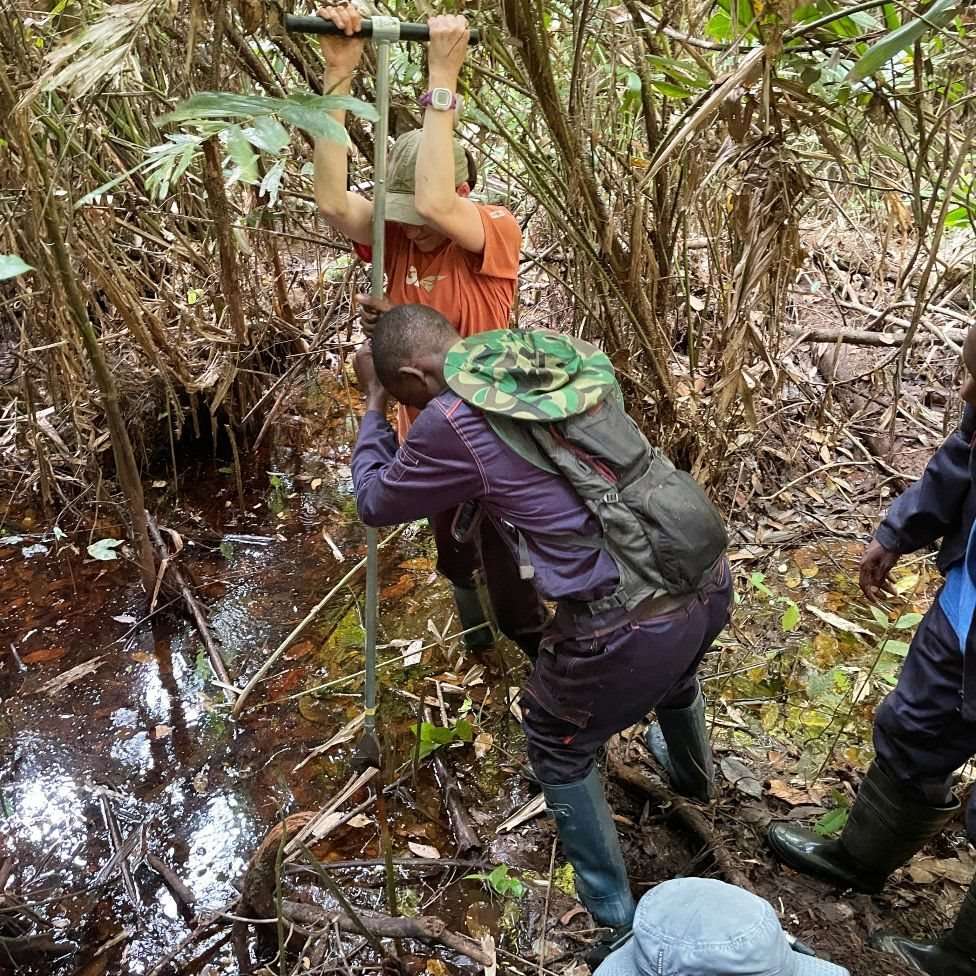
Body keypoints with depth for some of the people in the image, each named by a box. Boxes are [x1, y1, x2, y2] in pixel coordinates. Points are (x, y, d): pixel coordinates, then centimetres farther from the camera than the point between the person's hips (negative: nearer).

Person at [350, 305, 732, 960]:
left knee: (560, 746, 22)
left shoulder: (451, 420, -10)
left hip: (629, 626, -7)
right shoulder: (564, 359, 10)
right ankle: (694, 774, 71)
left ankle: (620, 921, 34)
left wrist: (375, 405, 20)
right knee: (673, 667, 40)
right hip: (710, 582, 7)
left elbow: (376, 501, 7)